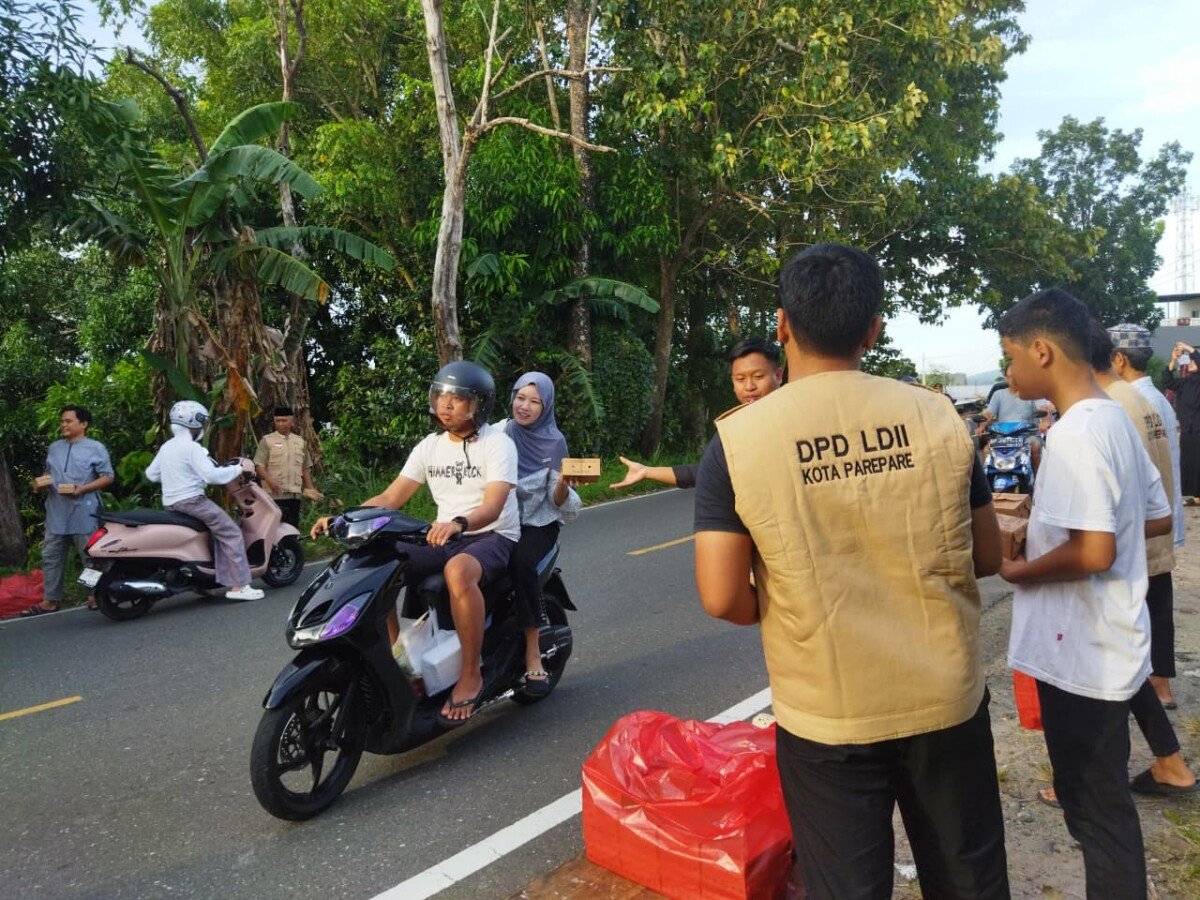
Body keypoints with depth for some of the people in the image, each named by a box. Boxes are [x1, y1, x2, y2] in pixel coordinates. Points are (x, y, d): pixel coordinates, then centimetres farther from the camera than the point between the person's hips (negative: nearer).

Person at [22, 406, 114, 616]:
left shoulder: (95, 448, -3)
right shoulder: (54, 448, 15)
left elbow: (107, 477, -6)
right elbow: (48, 473, 25)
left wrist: (83, 489, -18)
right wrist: (40, 483, 3)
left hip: (83, 513, -6)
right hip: (56, 513, 6)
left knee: (91, 556, 2)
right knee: (51, 556, 9)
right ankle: (51, 600, 17)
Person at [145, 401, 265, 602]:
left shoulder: (166, 447, 14)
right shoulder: (192, 448, -14)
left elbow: (151, 473, 21)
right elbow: (211, 474, -23)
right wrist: (238, 468, -13)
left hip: (170, 503, 10)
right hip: (191, 500, -10)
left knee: (219, 532, 20)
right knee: (231, 534, -8)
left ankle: (225, 579, 15)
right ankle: (239, 586, -15)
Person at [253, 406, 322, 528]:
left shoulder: (300, 442, 15)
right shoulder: (267, 441, 2)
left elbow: (306, 467, 19)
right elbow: (259, 465, -6)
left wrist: (310, 488, 11)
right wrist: (270, 481, -21)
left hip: (295, 494, 4)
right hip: (275, 495, -4)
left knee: (293, 527, 8)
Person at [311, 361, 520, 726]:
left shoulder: (498, 443, -9)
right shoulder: (430, 446, 8)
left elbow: (492, 506, -23)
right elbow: (390, 498, 5)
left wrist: (458, 523, -45)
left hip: (493, 536, -6)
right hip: (445, 537, 6)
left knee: (458, 570, -40)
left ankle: (471, 675, -23)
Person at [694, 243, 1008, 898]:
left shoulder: (736, 440, -14)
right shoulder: (937, 417, -7)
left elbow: (722, 599, -15)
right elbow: (986, 558, 3)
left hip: (826, 718, -2)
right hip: (947, 700, 3)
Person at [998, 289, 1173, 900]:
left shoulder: (1074, 433, -22)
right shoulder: (1114, 418, 8)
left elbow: (1093, 552, -29)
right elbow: (1158, 518, 15)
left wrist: (1018, 571, -13)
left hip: (1084, 654, -10)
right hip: (1108, 645, 10)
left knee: (1096, 809, 6)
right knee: (1102, 798, 24)